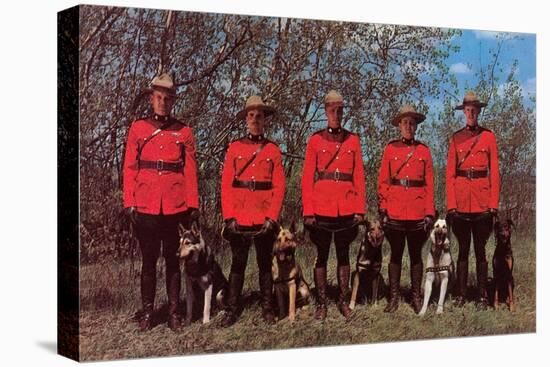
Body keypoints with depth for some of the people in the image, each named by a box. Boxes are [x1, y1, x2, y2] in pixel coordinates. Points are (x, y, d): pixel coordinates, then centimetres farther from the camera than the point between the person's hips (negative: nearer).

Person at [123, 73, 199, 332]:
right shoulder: (138, 128, 7)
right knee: (148, 259, 6)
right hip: (145, 205, 0)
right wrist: (129, 203, -4)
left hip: (176, 205, 0)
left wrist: (193, 204, -1)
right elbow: (129, 168, 4)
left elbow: (190, 170, 6)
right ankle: (147, 313, 15)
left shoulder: (183, 132, 8)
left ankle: (174, 312, 14)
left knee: (173, 259, 6)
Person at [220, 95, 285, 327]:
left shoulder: (273, 149, 6)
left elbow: (279, 186, 3)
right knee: (238, 263, 3)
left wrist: (272, 217, -7)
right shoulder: (234, 148, 6)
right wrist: (229, 217, -6)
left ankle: (267, 309, 15)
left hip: (265, 218, 0)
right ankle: (232, 310, 9)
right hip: (239, 217, 0)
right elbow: (226, 185, 3)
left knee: (265, 263, 6)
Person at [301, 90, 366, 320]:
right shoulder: (315, 140, 3)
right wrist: (308, 211, -6)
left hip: (346, 207, 2)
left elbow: (359, 176, 7)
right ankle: (321, 303, 10)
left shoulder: (353, 140, 9)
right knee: (322, 254, 3)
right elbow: (307, 178, 1)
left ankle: (343, 301, 17)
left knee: (343, 254, 8)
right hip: (322, 205, -2)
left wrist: (360, 209, 0)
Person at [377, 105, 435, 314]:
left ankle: (416, 297, 14)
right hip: (395, 210, -1)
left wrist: (430, 212, -1)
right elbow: (382, 181, 4)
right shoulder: (390, 149, 6)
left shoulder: (424, 150, 8)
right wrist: (382, 209, -4)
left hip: (417, 211, 1)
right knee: (396, 253, 4)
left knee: (416, 254, 6)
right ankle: (394, 297, 10)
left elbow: (429, 183, 6)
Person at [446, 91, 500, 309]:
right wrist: (451, 205, -4)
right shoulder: (456, 138, 8)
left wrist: (494, 205, -4)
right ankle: (461, 295, 11)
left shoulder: (488, 137, 6)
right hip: (461, 200, 1)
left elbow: (494, 172, 3)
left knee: (480, 249, 2)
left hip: (482, 199, -1)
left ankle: (482, 296, 9)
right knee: (463, 249, 5)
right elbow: (450, 174, 5)